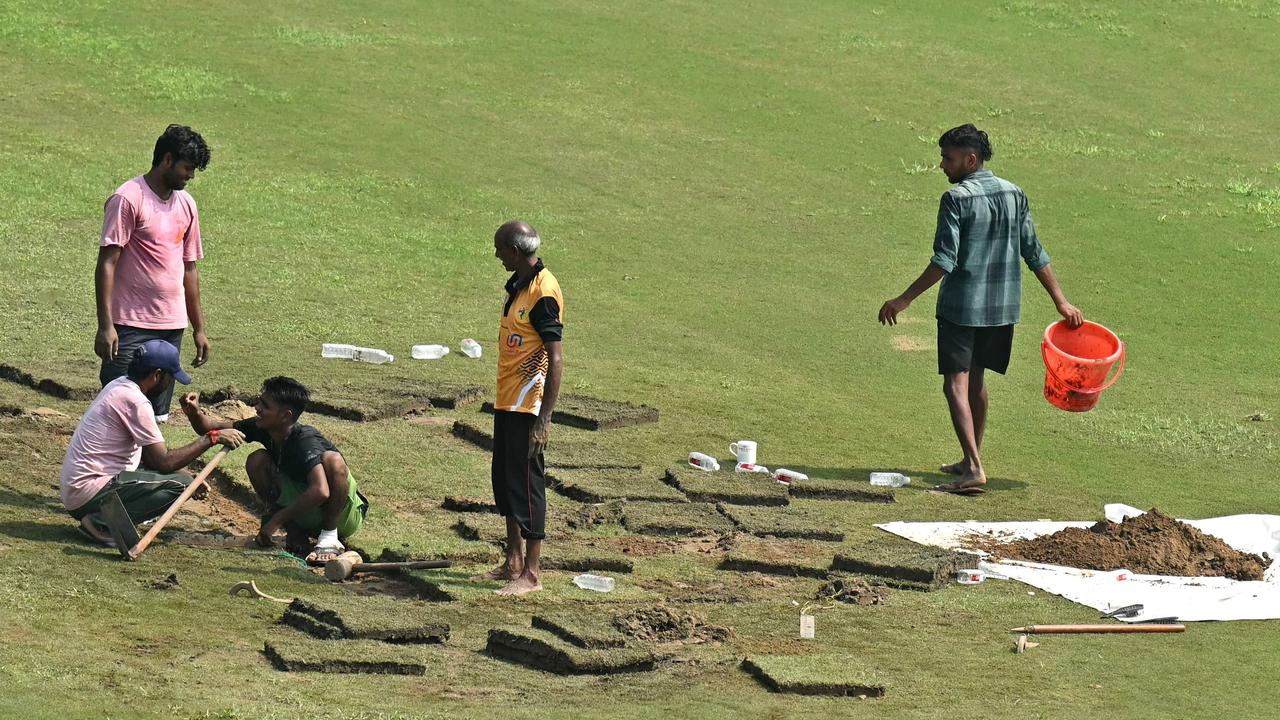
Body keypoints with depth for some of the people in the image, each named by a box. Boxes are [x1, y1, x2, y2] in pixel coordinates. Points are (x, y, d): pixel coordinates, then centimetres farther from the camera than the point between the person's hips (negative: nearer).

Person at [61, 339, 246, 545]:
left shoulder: (119, 387, 13)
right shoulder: (135, 400, -17)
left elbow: (150, 456, 21)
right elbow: (164, 462, -17)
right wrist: (212, 438, -11)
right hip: (87, 495, -10)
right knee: (179, 484, -16)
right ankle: (102, 522, -13)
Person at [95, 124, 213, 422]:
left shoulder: (186, 204, 13)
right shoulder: (128, 199, -9)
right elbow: (107, 263, -13)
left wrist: (199, 328, 18)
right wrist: (105, 325, -19)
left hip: (172, 326, 7)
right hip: (131, 327, -7)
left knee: (156, 416, 7)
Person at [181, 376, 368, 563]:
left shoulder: (305, 441, -29)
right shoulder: (263, 429, -7)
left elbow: (320, 491, -43)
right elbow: (216, 427, 1)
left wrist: (276, 521, -36)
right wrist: (194, 413, -22)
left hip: (345, 517, -6)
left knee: (332, 460, -33)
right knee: (257, 460, -10)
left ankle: (330, 537, -20)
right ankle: (294, 533, -6)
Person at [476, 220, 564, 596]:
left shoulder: (543, 292, -18)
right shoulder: (518, 285, 12)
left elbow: (555, 360, -20)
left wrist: (544, 418, -23)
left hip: (528, 405, -10)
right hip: (507, 402, 10)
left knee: (526, 484, -5)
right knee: (504, 480, 15)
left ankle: (530, 574, 0)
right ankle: (513, 562, 26)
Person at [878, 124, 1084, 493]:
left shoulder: (956, 199, -14)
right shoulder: (1014, 195, 5)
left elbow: (944, 261, -19)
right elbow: (1035, 254, 7)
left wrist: (904, 300, -17)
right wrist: (1061, 301, 12)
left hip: (961, 306, -7)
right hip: (1002, 308, 7)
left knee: (956, 384, -5)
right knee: (976, 379, 21)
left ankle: (974, 468, -17)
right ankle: (971, 459, 29)